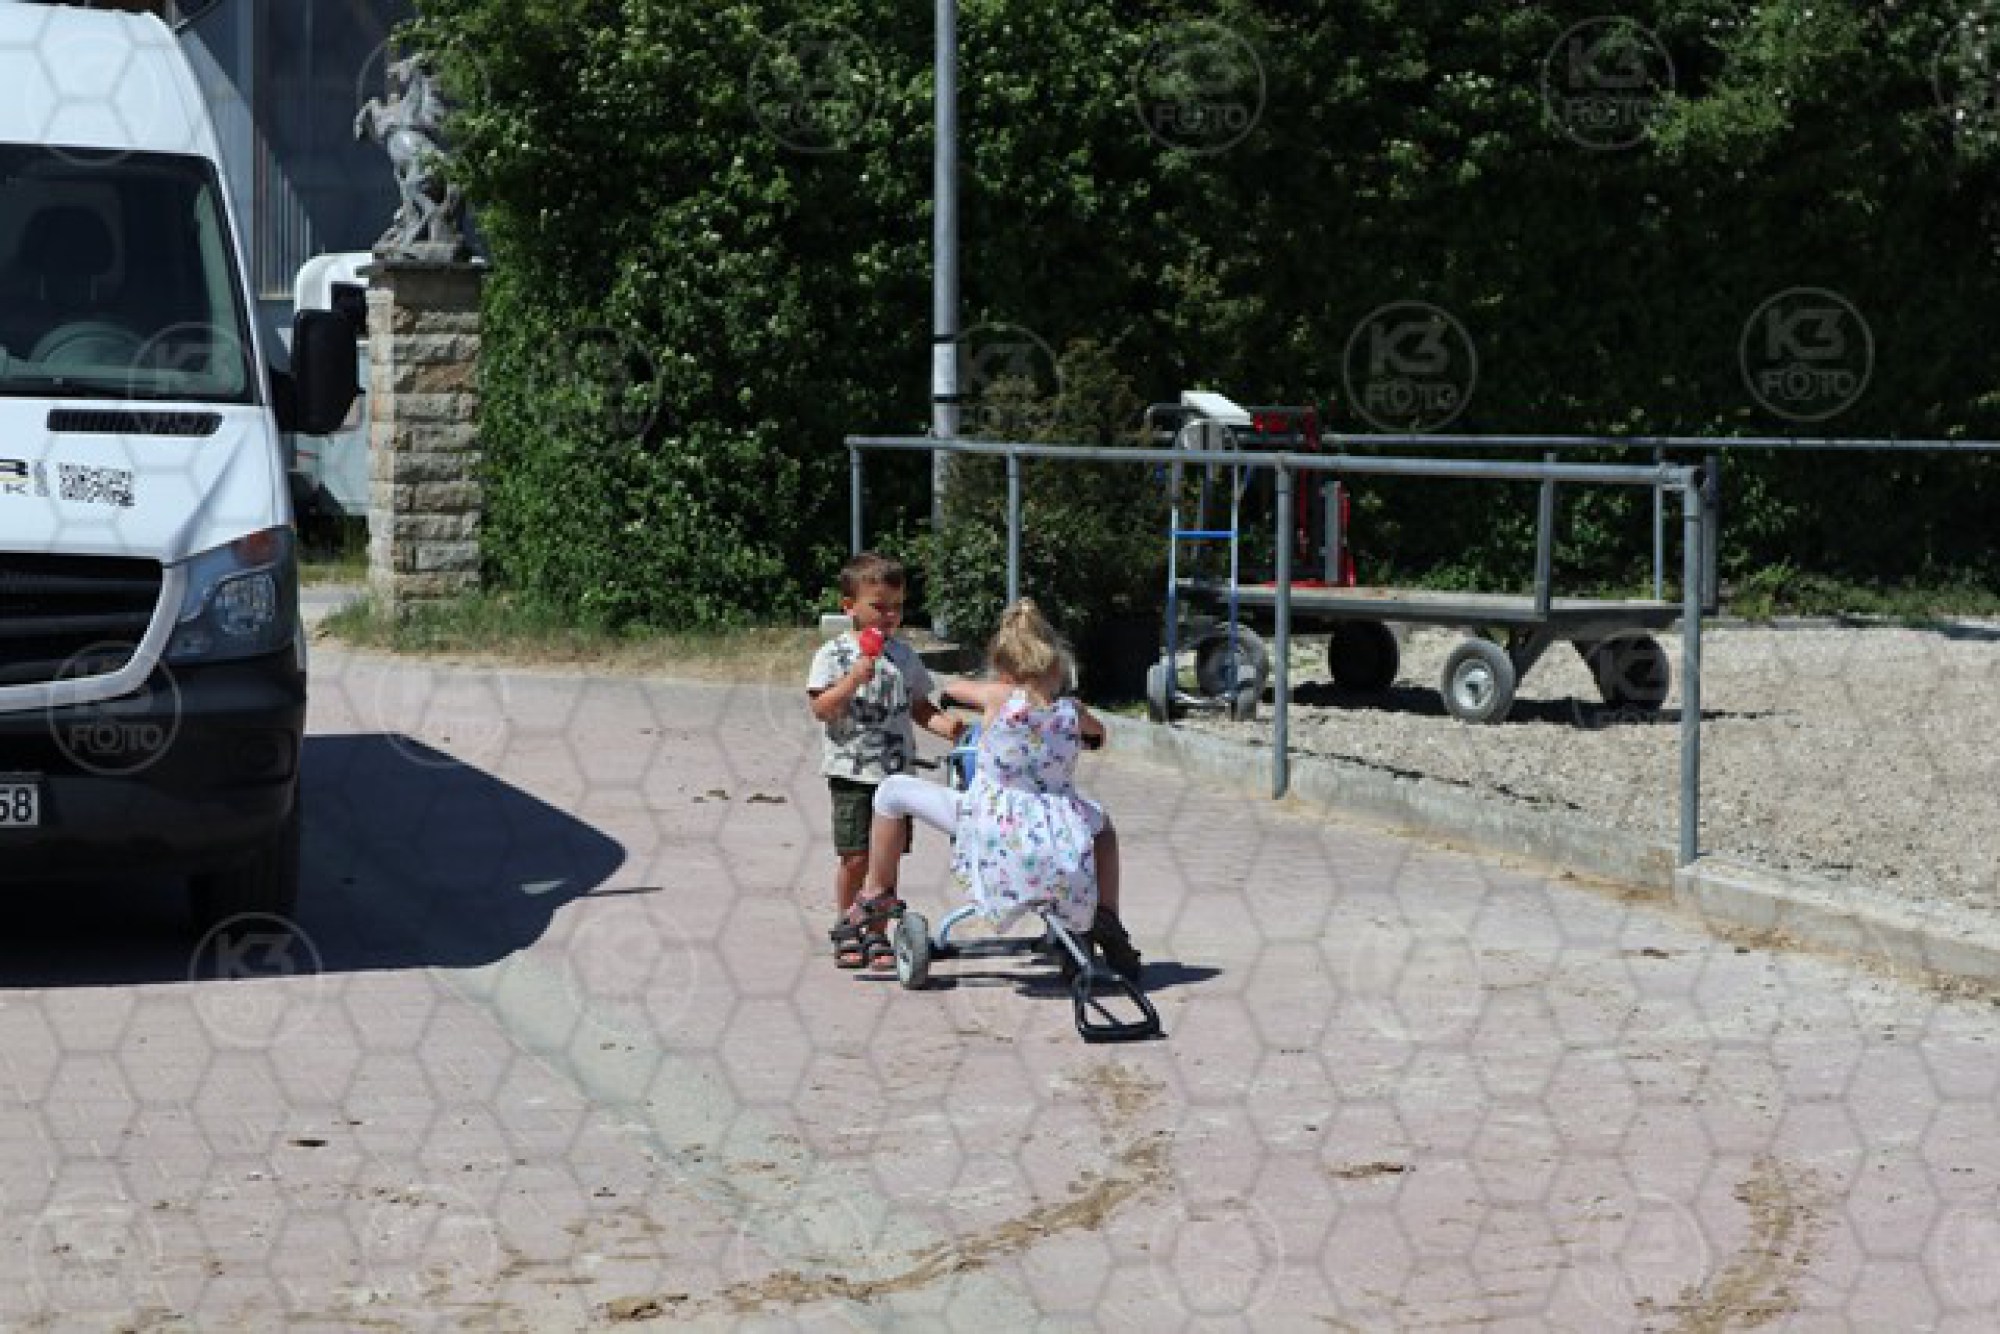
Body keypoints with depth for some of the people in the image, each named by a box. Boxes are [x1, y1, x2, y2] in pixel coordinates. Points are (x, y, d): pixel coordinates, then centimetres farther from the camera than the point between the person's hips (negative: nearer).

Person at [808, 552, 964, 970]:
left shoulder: (903, 655, 10)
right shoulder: (834, 654, -3)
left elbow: (919, 706, 17)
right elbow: (820, 709, -10)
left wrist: (942, 722, -3)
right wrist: (855, 677, -22)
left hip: (896, 772, 4)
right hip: (852, 772, -4)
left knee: (888, 855, 3)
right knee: (856, 856, -3)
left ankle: (877, 933, 14)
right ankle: (845, 928, 17)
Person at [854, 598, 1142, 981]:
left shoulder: (1000, 697, -7)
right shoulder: (1070, 710, 2)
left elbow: (953, 688, 14)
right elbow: (1098, 733, 26)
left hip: (992, 831, -3)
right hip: (1059, 842, 3)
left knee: (892, 791, 12)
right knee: (1101, 821, 39)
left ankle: (876, 891, 21)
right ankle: (1107, 920, 22)